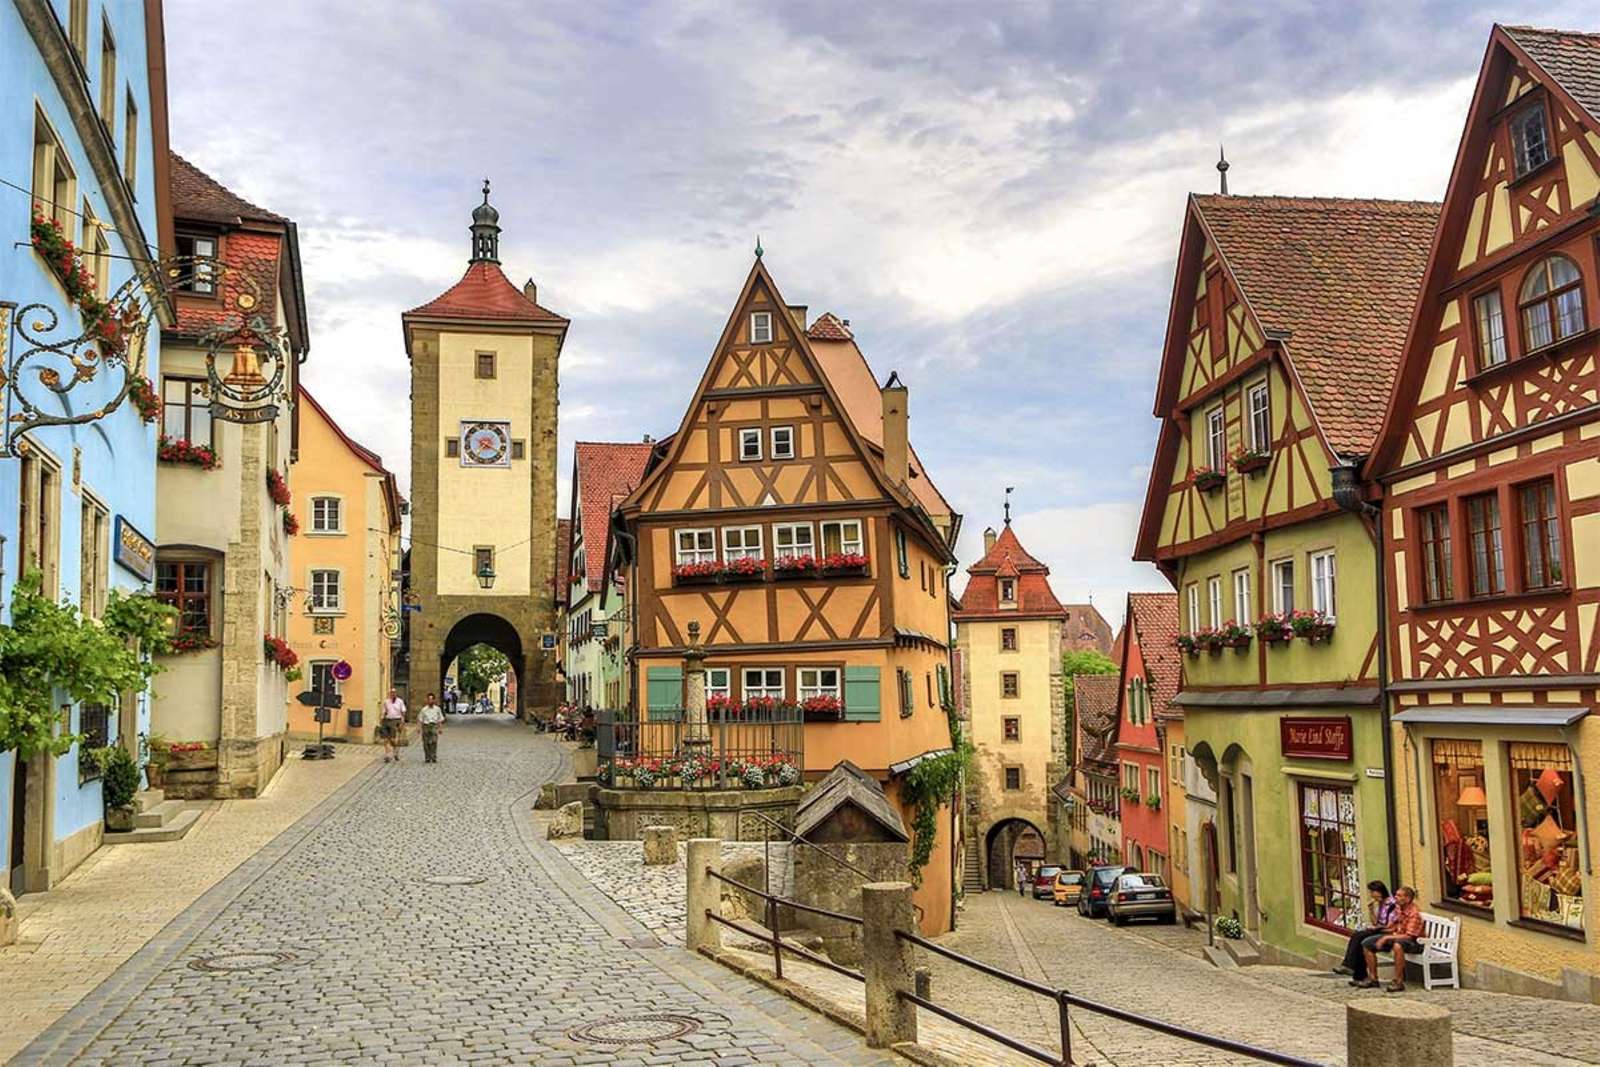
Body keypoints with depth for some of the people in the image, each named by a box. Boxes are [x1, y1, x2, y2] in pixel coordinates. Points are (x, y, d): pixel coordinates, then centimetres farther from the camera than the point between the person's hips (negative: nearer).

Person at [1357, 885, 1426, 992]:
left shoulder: (1414, 913, -22)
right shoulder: (1398, 907, 1)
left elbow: (1408, 936, -27)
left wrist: (1386, 938, -27)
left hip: (1414, 941, -9)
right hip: (1397, 936, 9)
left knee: (1397, 945, -44)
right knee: (1367, 944, 1)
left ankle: (1398, 982, -34)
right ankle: (1373, 979, 9)